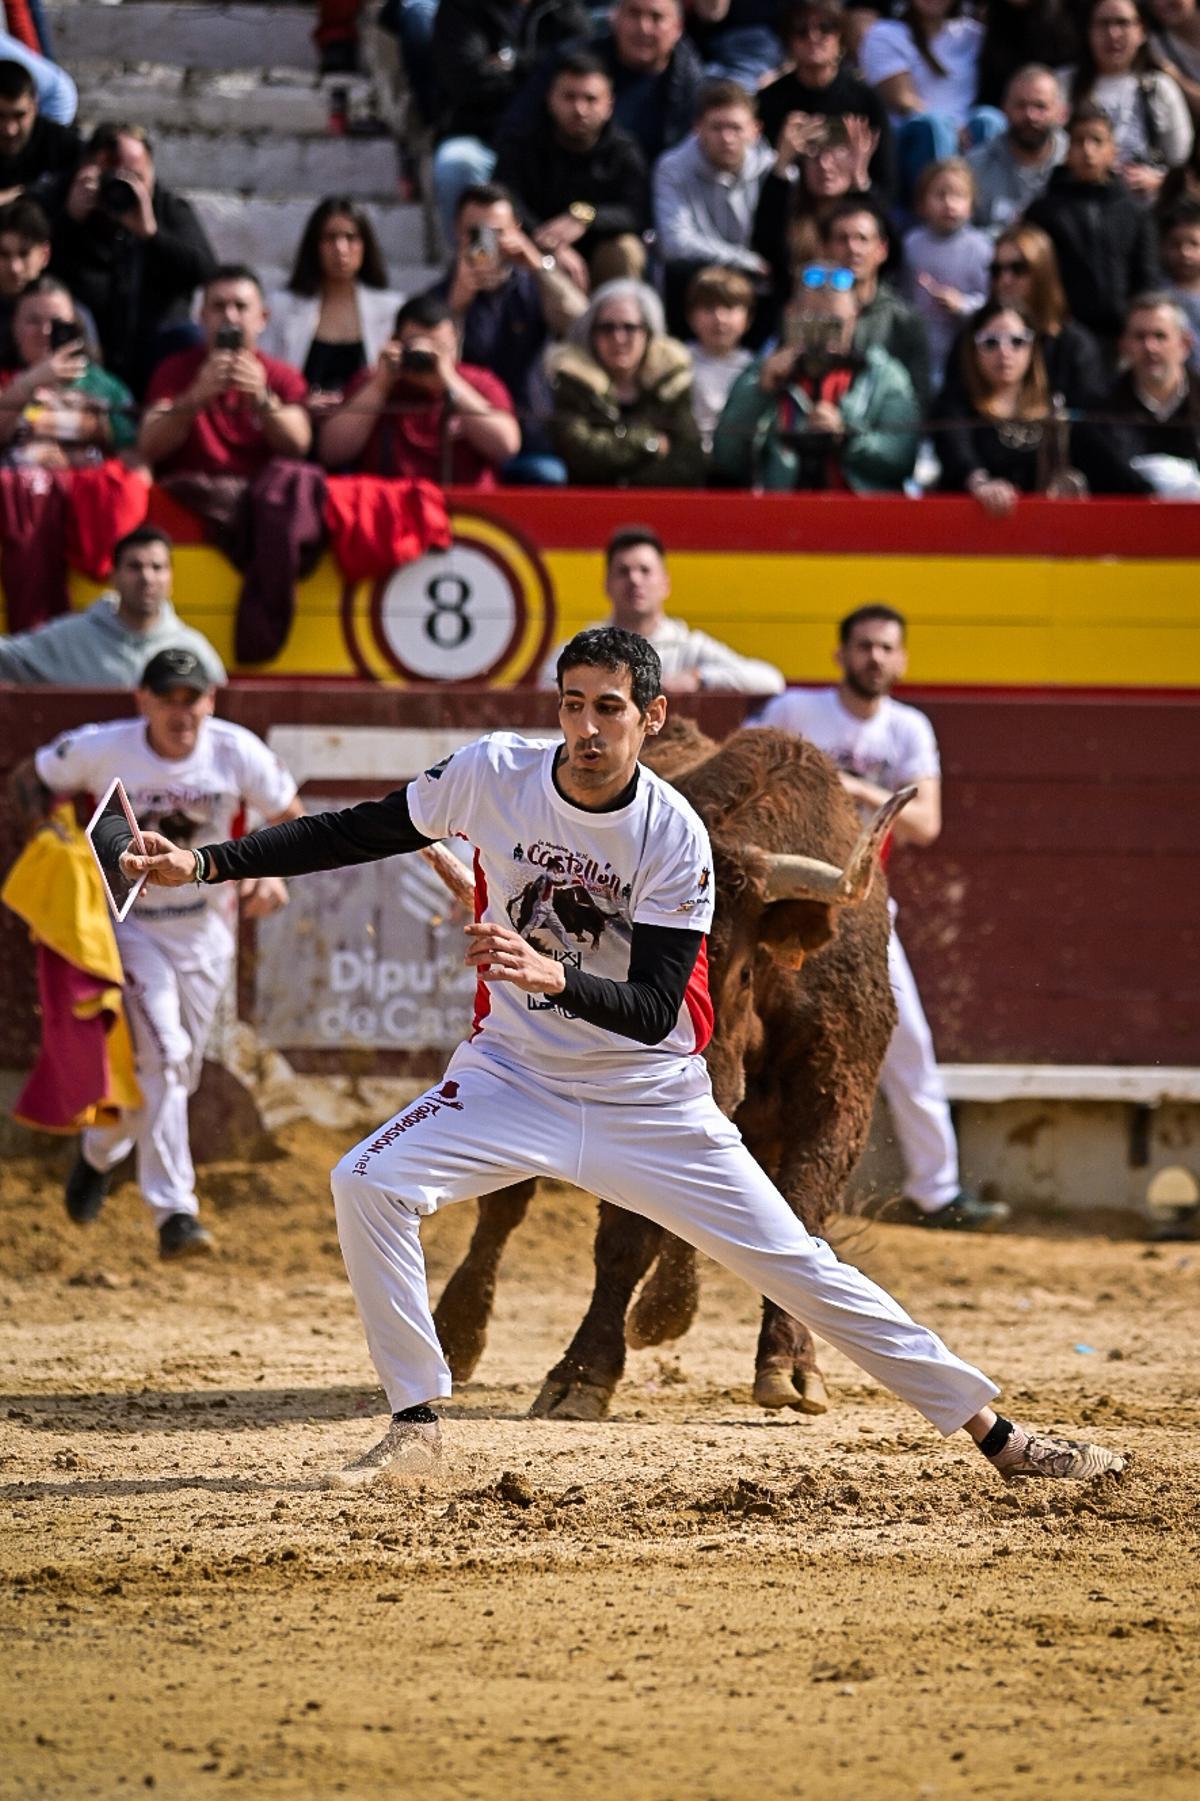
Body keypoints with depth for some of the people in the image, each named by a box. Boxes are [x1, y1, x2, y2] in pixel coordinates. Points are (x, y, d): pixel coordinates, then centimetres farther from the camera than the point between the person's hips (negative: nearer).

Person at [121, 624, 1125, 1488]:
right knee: (369, 1187, -20)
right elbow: (363, 831, -2)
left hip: (651, 1103, -2)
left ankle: (994, 1432, 3)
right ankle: (416, 1425, -5)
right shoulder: (497, 774, -13)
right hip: (516, 1076, 2)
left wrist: (556, 977, -43)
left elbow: (655, 1011, -23)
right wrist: (206, 863, -7)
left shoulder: (674, 837, -19)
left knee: (794, 1265, -5)